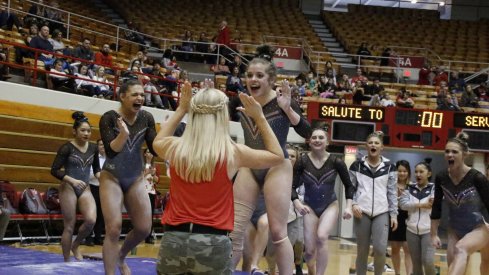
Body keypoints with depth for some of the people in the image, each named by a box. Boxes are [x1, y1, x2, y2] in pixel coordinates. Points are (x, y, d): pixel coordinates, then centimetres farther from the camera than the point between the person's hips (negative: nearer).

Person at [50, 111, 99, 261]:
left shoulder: (93, 148, 5)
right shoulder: (67, 148, -10)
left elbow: (96, 168, 18)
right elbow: (54, 170, -13)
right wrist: (72, 180, -25)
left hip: (85, 189, 4)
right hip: (68, 189, -4)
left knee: (91, 220, -18)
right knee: (69, 226, -2)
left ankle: (75, 246, 9)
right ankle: (66, 261, 10)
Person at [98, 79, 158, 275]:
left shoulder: (146, 118, -4)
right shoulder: (109, 118, -16)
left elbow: (155, 150, -4)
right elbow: (111, 152, -24)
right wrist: (123, 134, -41)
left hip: (135, 179, 5)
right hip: (112, 178, -4)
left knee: (144, 229, 4)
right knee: (113, 229, -13)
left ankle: (121, 257, 32)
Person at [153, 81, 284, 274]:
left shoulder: (175, 148, 0)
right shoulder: (232, 153, -6)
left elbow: (158, 142, 27)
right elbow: (278, 156, 12)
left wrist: (181, 109, 26)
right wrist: (259, 117, 14)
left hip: (174, 239, 2)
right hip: (213, 243, -2)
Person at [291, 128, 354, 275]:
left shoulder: (336, 162, -12)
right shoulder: (302, 162, -13)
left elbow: (348, 185, 0)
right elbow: (292, 186, -10)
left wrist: (349, 206, -11)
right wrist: (297, 204, -27)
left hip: (330, 206, -1)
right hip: (310, 208, 1)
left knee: (322, 237, -29)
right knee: (310, 250, 0)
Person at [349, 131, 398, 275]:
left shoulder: (389, 166, 6)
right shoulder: (357, 165, 4)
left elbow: (392, 192, 8)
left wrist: (394, 214, 4)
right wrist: (353, 204, -7)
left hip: (382, 212, 0)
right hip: (362, 212, 0)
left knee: (380, 249, -11)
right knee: (362, 250, 3)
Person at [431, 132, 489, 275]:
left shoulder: (477, 178, -21)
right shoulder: (441, 178, -8)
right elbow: (436, 207, 3)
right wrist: (434, 234, 3)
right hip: (455, 230, 5)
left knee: (460, 249, -34)